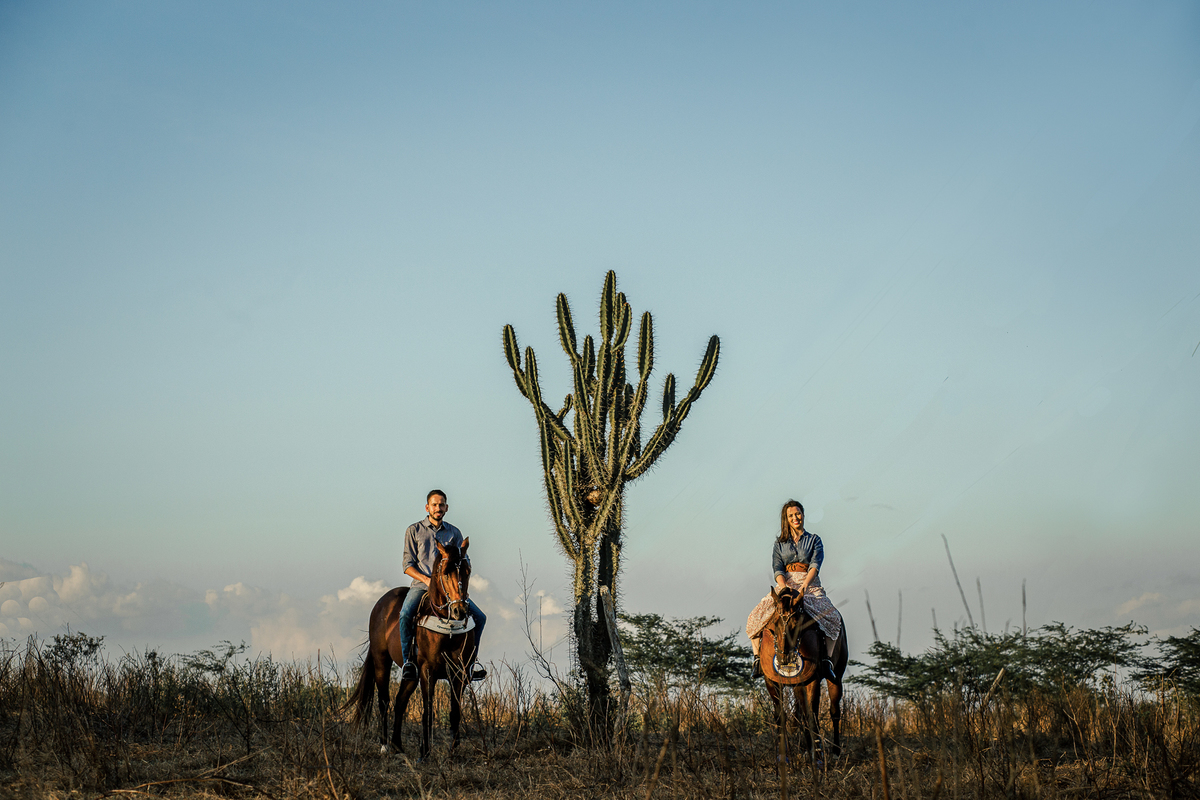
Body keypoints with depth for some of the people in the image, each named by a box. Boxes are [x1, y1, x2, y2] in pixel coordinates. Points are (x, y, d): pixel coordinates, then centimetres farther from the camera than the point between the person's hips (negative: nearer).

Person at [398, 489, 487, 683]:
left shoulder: (454, 533, 13)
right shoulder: (414, 530, 5)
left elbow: (464, 562, 12)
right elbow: (408, 565, 1)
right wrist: (426, 579, -15)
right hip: (421, 585, -3)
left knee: (479, 617, -12)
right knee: (405, 615, -32)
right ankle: (408, 661, -19)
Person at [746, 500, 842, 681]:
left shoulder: (814, 540, 10)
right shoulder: (779, 544, 14)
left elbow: (815, 565, -6)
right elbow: (777, 569, 1)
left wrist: (804, 586, -25)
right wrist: (784, 588, -21)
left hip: (811, 586, -1)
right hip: (784, 586, 1)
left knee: (831, 618, -30)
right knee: (756, 617, -23)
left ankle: (827, 661, -27)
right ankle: (758, 659, -14)